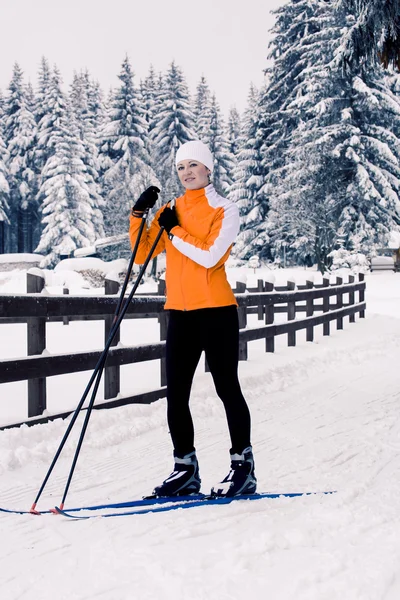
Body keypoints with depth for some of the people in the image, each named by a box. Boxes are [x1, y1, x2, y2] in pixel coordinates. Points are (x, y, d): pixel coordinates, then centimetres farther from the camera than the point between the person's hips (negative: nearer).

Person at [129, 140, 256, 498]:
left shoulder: (225, 211, -2)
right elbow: (142, 255, 9)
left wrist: (175, 229, -10)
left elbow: (208, 256, -16)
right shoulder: (171, 210, 12)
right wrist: (139, 215, -3)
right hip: (180, 312, 5)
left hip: (216, 310, -5)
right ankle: (186, 469, 15)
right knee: (176, 394, 5)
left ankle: (243, 467, 7)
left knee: (227, 388, -1)